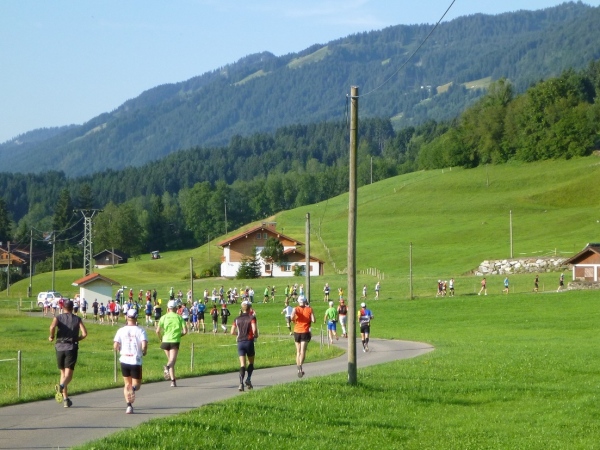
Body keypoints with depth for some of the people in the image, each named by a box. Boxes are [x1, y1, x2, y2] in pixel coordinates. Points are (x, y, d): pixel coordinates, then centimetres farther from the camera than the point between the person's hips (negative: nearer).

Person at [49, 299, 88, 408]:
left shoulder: (58, 317, 5)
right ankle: (61, 386, -39)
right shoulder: (77, 319, 8)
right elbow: (84, 333, -4)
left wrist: (51, 336, 0)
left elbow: (52, 326, -17)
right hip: (72, 348, -1)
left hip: (60, 347, 1)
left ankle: (65, 399, 15)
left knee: (63, 373, 15)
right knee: (68, 375, -5)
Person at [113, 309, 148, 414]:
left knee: (127, 384, 17)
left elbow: (115, 346, -6)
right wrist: (144, 352, 5)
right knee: (137, 384, 9)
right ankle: (133, 388, -29)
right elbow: (144, 345, -16)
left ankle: (129, 405, 4)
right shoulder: (140, 330, -4)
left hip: (124, 361, 2)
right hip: (136, 361, -2)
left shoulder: (121, 330, 1)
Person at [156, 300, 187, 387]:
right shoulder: (179, 317, 4)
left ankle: (173, 380, 14)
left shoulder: (164, 317, 5)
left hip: (165, 341, 2)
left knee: (170, 360, 17)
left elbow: (158, 331, -3)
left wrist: (161, 338, 14)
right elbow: (185, 331, -2)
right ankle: (167, 367, -46)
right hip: (175, 341, -2)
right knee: (172, 361, -11)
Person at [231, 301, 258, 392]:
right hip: (249, 341, -3)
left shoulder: (237, 319, 8)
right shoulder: (252, 318, -4)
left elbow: (232, 332, 6)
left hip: (240, 342, 3)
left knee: (242, 364, 0)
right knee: (251, 363, 15)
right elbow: (254, 330, -16)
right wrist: (256, 335, 4)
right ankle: (248, 379, -5)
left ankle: (241, 383, -17)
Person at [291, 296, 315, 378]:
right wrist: (308, 320, 11)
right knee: (303, 351, -10)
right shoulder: (309, 309, 1)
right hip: (305, 332, -2)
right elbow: (313, 320, -9)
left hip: (297, 332, 2)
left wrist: (293, 320, 1)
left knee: (298, 351, 14)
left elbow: (292, 317, -21)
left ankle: (299, 370, 16)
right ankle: (300, 366, -32)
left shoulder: (296, 309, 0)